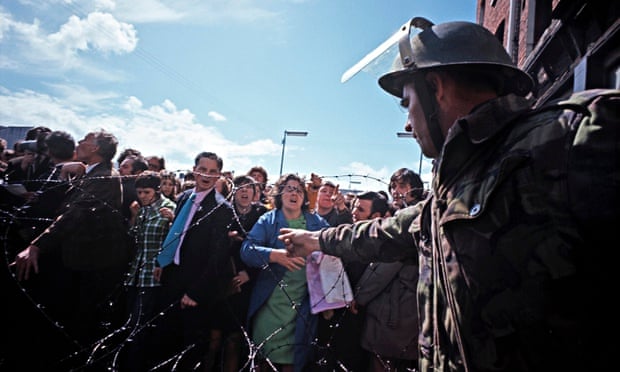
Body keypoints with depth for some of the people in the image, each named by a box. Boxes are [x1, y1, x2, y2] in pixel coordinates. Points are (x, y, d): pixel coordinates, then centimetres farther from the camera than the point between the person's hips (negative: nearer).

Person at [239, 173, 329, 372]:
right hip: (270, 301, -1)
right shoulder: (268, 220, 4)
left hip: (302, 303, 1)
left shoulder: (317, 222, 9)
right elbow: (247, 249, -9)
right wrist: (275, 255, -27)